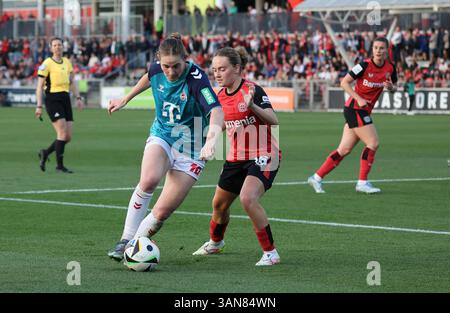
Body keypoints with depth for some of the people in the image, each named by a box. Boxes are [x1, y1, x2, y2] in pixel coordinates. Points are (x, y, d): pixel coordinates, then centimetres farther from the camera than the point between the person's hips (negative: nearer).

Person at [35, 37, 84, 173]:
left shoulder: (67, 62, 13)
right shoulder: (47, 64, -6)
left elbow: (72, 82, 21)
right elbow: (39, 86, -6)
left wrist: (78, 98, 10)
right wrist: (39, 106, -11)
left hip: (65, 99, 7)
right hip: (52, 100, -7)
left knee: (68, 137, 2)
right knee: (62, 133, -15)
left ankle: (45, 153, 24)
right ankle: (59, 165, -4)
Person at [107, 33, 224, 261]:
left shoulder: (196, 79, -24)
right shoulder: (156, 70, -8)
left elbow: (216, 110, -40)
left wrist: (211, 140, -58)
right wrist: (125, 100, 30)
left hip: (190, 149, -3)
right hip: (161, 137, 3)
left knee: (162, 212, -11)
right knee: (148, 180, -30)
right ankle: (125, 241, -21)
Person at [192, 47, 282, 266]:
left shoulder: (252, 90, -17)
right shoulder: (220, 95, 5)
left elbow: (273, 120, -29)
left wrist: (252, 106, -43)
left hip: (263, 156, -8)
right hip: (236, 157, 8)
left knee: (248, 199, -29)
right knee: (219, 204, 16)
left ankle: (270, 253, -16)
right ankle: (215, 243, 47)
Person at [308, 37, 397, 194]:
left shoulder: (390, 68, 3)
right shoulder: (365, 65, -15)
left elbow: (392, 88, 17)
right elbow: (344, 82, -12)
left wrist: (391, 87, -7)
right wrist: (359, 99, -21)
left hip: (364, 111, 7)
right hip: (355, 109, -7)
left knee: (345, 149, 7)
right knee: (373, 143, -13)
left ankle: (317, 177, 14)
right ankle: (362, 182, -4)